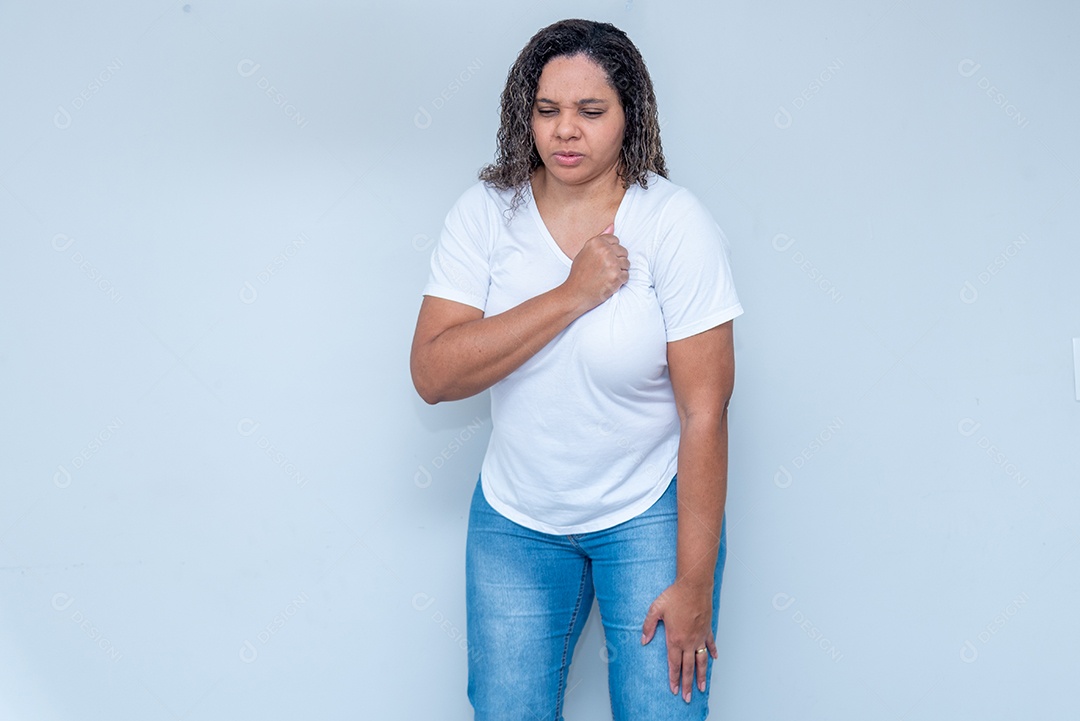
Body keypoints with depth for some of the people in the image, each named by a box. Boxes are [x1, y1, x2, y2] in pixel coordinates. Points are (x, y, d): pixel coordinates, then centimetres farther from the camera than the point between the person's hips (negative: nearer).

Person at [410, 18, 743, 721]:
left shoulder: (676, 223, -14)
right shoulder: (486, 213, -7)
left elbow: (705, 411, -16)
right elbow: (432, 374, -17)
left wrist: (695, 584, -17)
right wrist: (569, 295, -24)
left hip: (650, 513, -2)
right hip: (515, 518, 3)